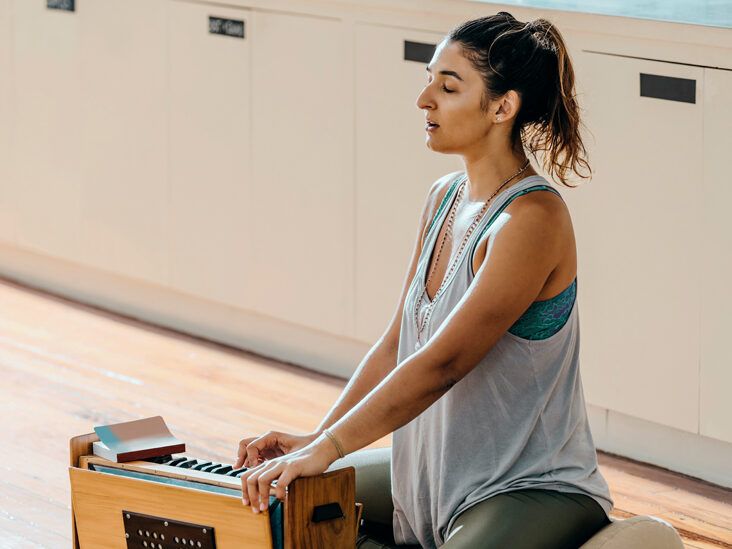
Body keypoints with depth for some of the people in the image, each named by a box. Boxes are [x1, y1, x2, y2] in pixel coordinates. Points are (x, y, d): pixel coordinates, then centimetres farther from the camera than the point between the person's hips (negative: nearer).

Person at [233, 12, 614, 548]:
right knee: (290, 504, 13)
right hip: (440, 474, 9)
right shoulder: (445, 198, 7)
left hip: (536, 489, -9)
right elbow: (397, 342, 10)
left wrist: (326, 450, -26)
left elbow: (441, 363, -26)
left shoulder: (532, 218, -21)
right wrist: (315, 438, 1)